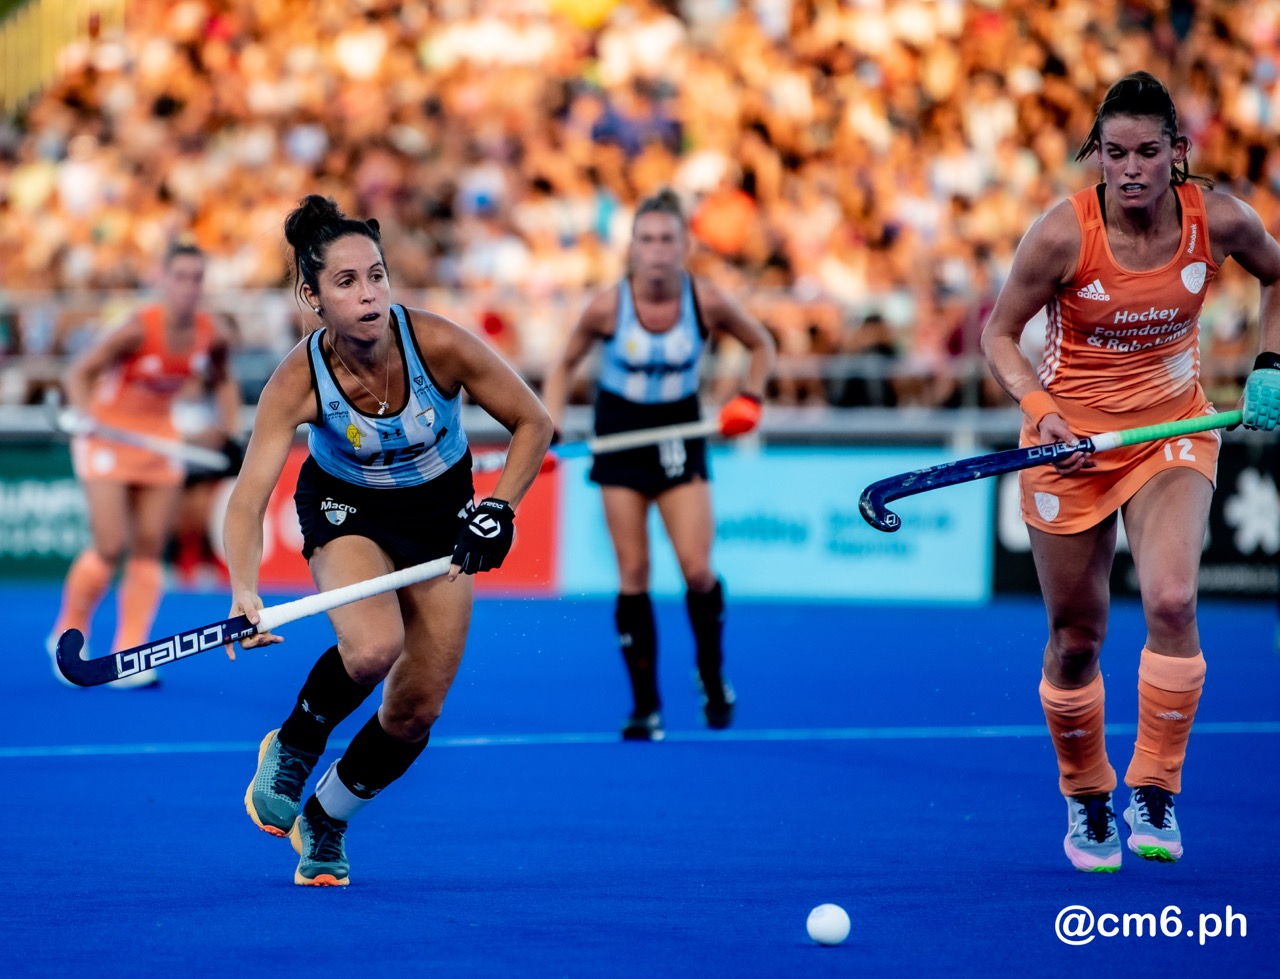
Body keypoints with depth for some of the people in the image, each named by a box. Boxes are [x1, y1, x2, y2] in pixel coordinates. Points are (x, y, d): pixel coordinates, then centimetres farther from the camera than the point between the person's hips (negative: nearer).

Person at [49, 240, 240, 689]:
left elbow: (223, 381, 11)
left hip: (160, 438, 5)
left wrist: (232, 433, 3)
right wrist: (82, 412, -37)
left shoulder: (213, 334, -10)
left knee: (150, 550, 1)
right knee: (110, 547, -11)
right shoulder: (139, 328, -25)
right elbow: (80, 371, -20)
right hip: (109, 435, -5)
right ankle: (68, 636, 11)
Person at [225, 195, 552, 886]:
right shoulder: (298, 381, -29)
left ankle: (325, 820, 25)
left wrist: (499, 508, -26)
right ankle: (291, 747, -2)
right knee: (373, 647, -32)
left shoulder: (438, 345, -28)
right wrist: (244, 592, -52)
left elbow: (533, 423, -14)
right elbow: (248, 499, -36)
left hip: (440, 513, 2)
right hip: (345, 510, -2)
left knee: (416, 709, -2)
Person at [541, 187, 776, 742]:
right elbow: (564, 367, 1)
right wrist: (549, 430, -11)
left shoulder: (707, 301, -14)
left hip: (679, 433, 0)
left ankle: (712, 676, 16)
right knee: (633, 573, -3)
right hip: (619, 433, 0)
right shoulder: (607, 307, -15)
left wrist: (750, 398, -9)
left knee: (697, 569, -11)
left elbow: (761, 345, 5)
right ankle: (646, 707, 4)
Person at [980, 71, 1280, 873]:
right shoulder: (1064, 234, -20)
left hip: (1173, 430, 1)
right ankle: (1086, 800, 31)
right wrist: (1040, 409, -24)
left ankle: (1155, 795, -10)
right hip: (1070, 438, -1)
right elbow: (1000, 333, -8)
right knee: (1076, 636, 6)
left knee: (1172, 601, -24)